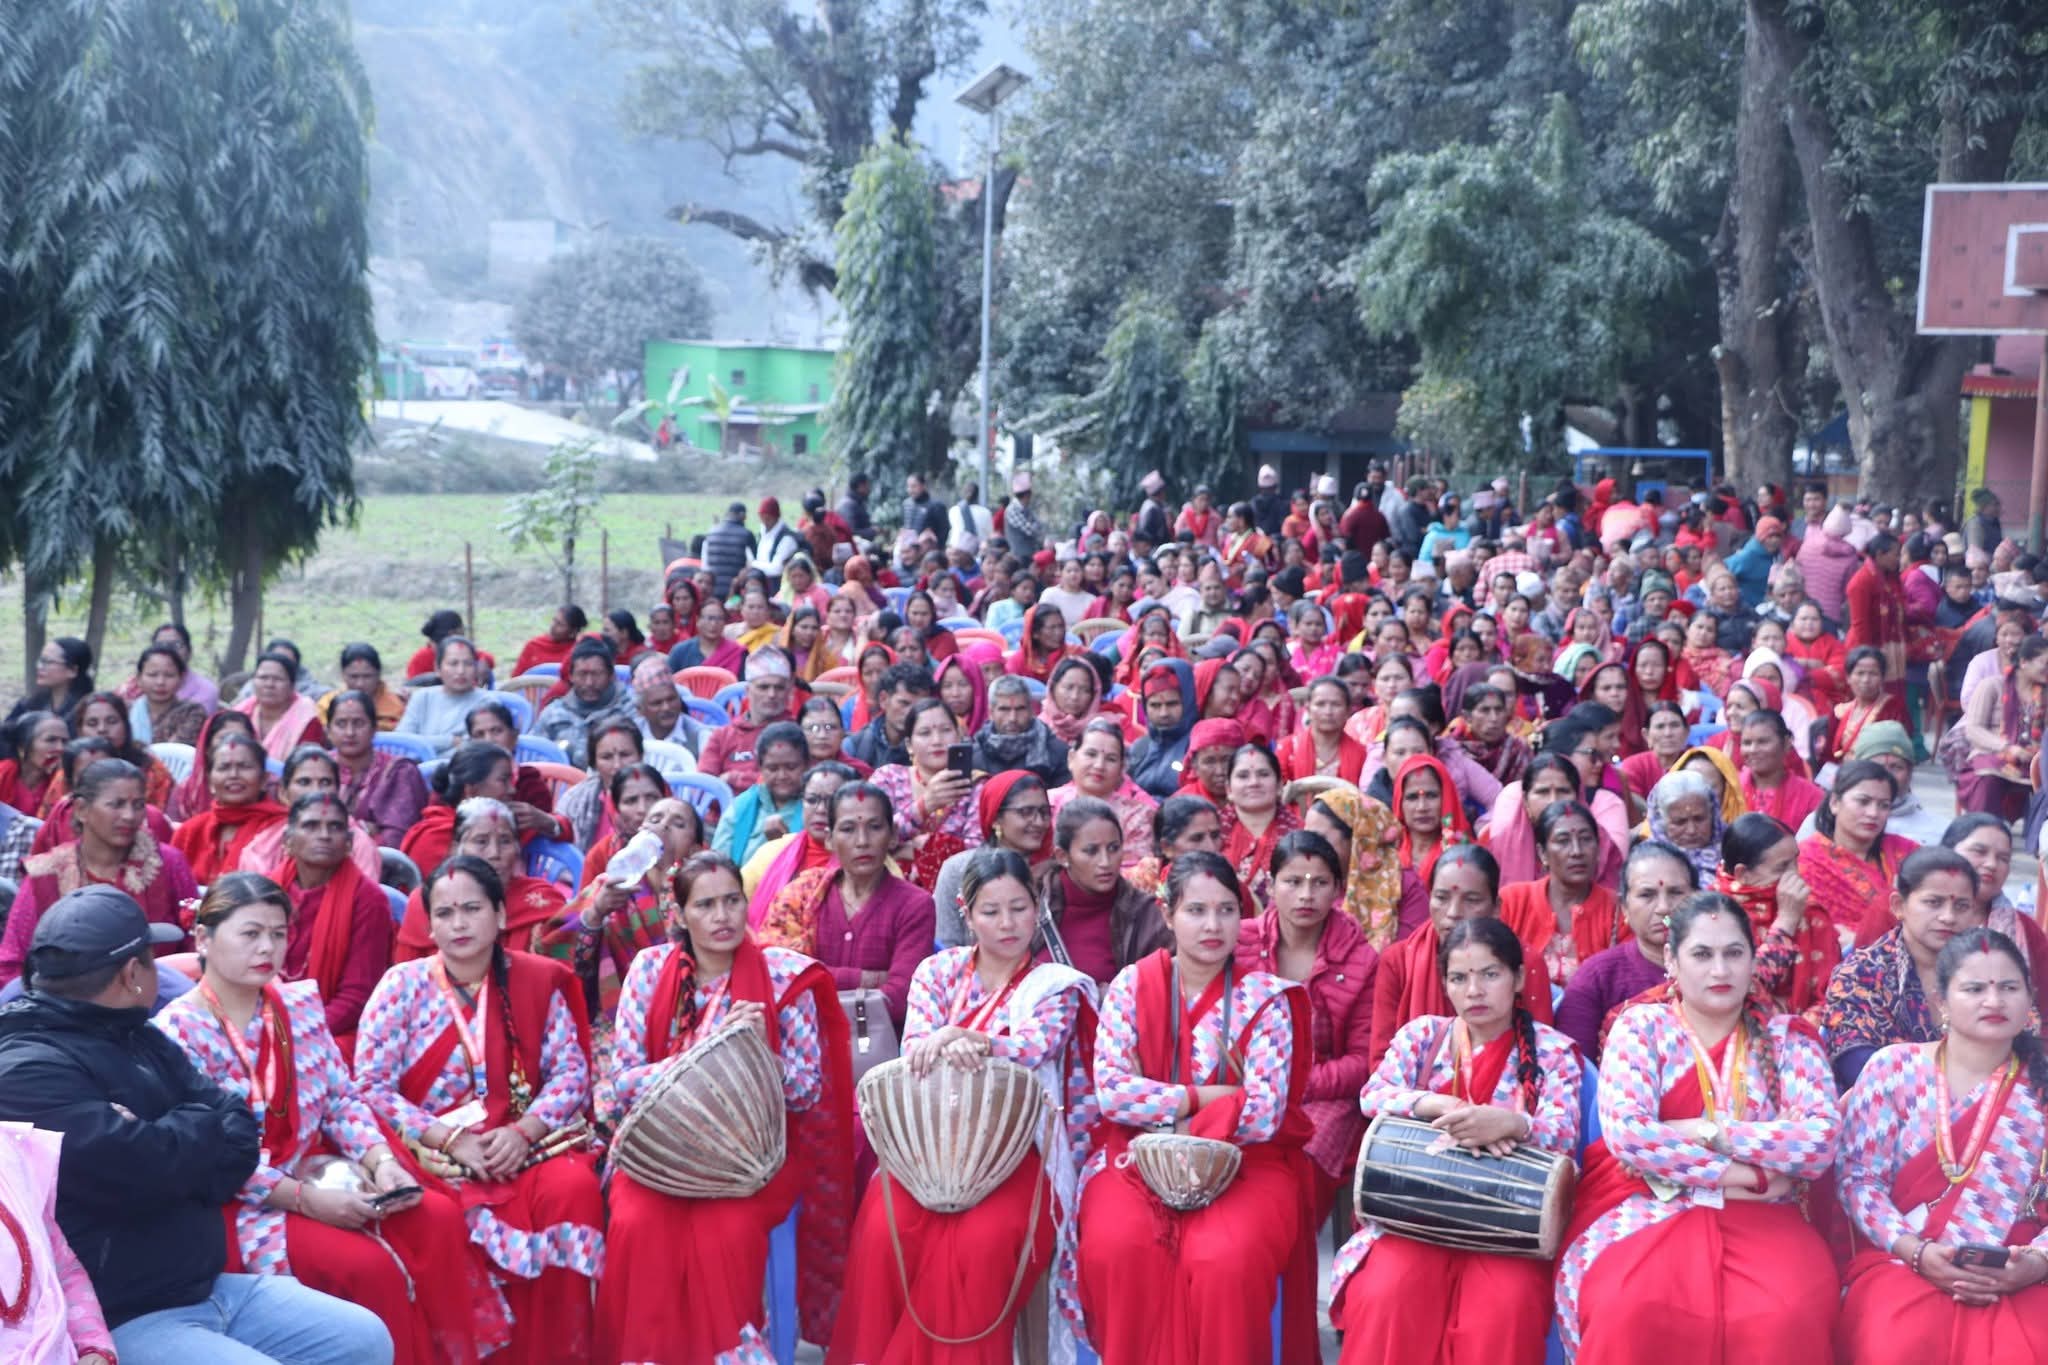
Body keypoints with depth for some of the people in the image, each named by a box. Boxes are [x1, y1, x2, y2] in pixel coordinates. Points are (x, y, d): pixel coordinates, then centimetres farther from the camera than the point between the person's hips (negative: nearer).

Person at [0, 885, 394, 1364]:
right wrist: (202, 1131, -4)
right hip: (120, 1321, -9)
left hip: (211, 1285, 9)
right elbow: (140, 1168, -25)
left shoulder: (141, 1041, 14)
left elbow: (242, 1136, 6)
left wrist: (167, 1145, -14)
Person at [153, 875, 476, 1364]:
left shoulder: (301, 1003, 8)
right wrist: (304, 1199, -23)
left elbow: (343, 1099, 8)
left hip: (315, 1174, 6)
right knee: (369, 1266, -28)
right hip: (235, 1207, -6)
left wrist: (381, 1160, -12)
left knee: (439, 1217, -17)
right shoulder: (178, 1032, -12)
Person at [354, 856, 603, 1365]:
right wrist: (451, 1139, -15)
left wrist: (523, 1132, -16)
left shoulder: (538, 980, 6)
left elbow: (571, 1072, 2)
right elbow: (370, 1089, -6)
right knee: (460, 1217, -33)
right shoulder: (403, 984, 0)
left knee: (573, 1189, -28)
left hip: (523, 1143, 2)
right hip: (432, 1150, -2)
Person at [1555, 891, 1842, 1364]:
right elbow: (1626, 1132, -10)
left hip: (1758, 1216, 1)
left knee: (1790, 1314, -32)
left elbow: (1821, 1142, -5)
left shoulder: (1787, 1037, 10)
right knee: (1633, 1309, -33)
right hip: (1648, 1208, -1)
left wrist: (1710, 1132, -10)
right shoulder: (1641, 1027, 6)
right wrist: (1747, 1174, -10)